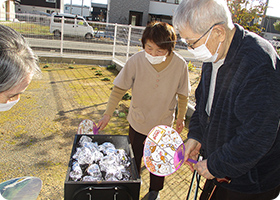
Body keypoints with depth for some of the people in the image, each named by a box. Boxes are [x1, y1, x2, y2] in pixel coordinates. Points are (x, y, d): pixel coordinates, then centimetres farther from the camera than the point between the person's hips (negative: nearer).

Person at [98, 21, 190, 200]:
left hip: (163, 125, 0)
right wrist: (108, 114, -13)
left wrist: (181, 117, 6)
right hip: (137, 122, 1)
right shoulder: (136, 61, -22)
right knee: (134, 158, 20)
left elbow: (182, 94, -4)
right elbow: (119, 89, -11)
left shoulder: (180, 65, -20)